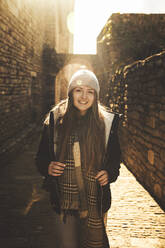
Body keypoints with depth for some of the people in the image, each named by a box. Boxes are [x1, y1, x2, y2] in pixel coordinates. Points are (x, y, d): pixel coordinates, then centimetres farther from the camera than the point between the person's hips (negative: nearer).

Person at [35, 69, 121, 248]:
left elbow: (115, 156, 9)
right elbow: (41, 156, 7)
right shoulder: (55, 120, -1)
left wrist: (110, 173, -10)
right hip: (63, 199, 0)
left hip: (95, 200, 0)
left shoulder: (106, 122, -2)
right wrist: (47, 167, -13)